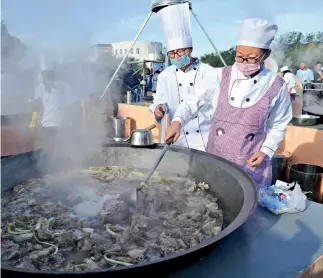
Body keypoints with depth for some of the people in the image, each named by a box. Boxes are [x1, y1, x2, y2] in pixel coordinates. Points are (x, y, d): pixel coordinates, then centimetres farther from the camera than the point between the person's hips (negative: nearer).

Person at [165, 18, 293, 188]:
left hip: (252, 163, 0)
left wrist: (266, 151, -7)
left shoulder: (276, 86, -5)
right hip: (216, 159, 1)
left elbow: (278, 125, 6)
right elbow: (194, 101, -3)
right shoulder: (221, 77, -5)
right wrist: (178, 121, -21)